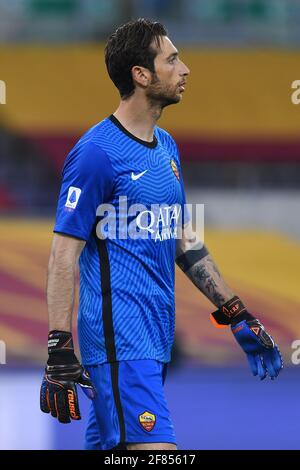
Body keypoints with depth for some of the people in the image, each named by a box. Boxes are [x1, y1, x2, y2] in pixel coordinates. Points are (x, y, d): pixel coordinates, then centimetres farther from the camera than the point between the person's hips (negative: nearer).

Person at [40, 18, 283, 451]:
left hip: (157, 336, 8)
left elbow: (184, 241, 24)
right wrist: (59, 354, -18)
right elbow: (64, 255, -13)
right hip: (119, 342, -8)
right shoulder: (96, 152, -11)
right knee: (156, 450, -18)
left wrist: (238, 317, 22)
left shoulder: (166, 147, 16)